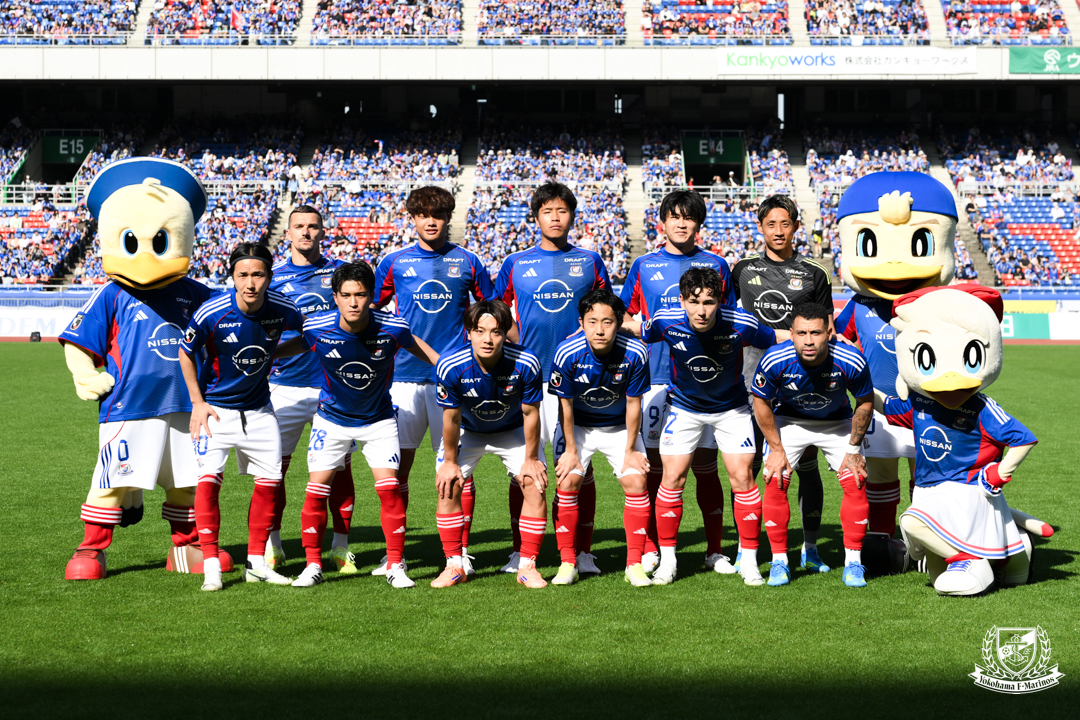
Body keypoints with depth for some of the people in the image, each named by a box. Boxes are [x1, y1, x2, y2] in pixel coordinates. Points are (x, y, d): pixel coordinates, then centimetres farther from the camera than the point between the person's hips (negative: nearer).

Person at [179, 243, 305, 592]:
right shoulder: (212, 312, -23)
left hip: (259, 409, 4)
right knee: (209, 478, -17)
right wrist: (197, 402, -9)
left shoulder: (282, 309, -16)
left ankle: (256, 562, 18)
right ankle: (211, 565, -10)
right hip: (215, 407, -3)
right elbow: (185, 352, -6)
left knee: (269, 480, 4)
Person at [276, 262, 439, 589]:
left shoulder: (392, 328, -22)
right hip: (332, 418, 1)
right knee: (316, 490, -4)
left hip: (379, 419, -1)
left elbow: (415, 346, 1)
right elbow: (294, 346, 3)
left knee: (389, 488, -10)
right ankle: (313, 565, 13)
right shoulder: (317, 329, -20)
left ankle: (395, 566, 4)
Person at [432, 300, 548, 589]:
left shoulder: (526, 365, -33)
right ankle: (454, 566, 2)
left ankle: (527, 565, -1)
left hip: (513, 430, 0)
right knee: (447, 485, -12)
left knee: (534, 483, -13)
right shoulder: (450, 366, -32)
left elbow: (530, 413, -18)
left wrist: (531, 459, -11)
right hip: (467, 431, 0)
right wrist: (450, 461, -9)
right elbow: (451, 418, -18)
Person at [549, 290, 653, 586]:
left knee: (636, 482, -11)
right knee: (568, 482, -12)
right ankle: (567, 563, 1)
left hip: (620, 426, 1)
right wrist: (571, 450, -9)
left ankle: (635, 564, -1)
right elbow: (565, 404, -14)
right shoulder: (567, 353, -27)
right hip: (578, 426, 0)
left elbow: (633, 404, -13)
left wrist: (630, 450, -7)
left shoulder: (635, 353, -25)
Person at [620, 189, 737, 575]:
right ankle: (650, 548, 10)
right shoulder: (644, 266, 9)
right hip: (656, 379, 0)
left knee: (706, 466, 2)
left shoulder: (716, 266, 9)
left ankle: (714, 550, 10)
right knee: (654, 465, 2)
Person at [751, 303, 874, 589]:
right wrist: (776, 449, -9)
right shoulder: (774, 361, -31)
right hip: (789, 420, 0)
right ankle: (779, 561, 2)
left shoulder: (851, 361, -31)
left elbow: (865, 402, -10)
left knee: (855, 483, -11)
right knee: (775, 482, -13)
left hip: (837, 422, 0)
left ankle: (853, 562, 3)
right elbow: (761, 402, -12)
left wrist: (853, 449, -6)